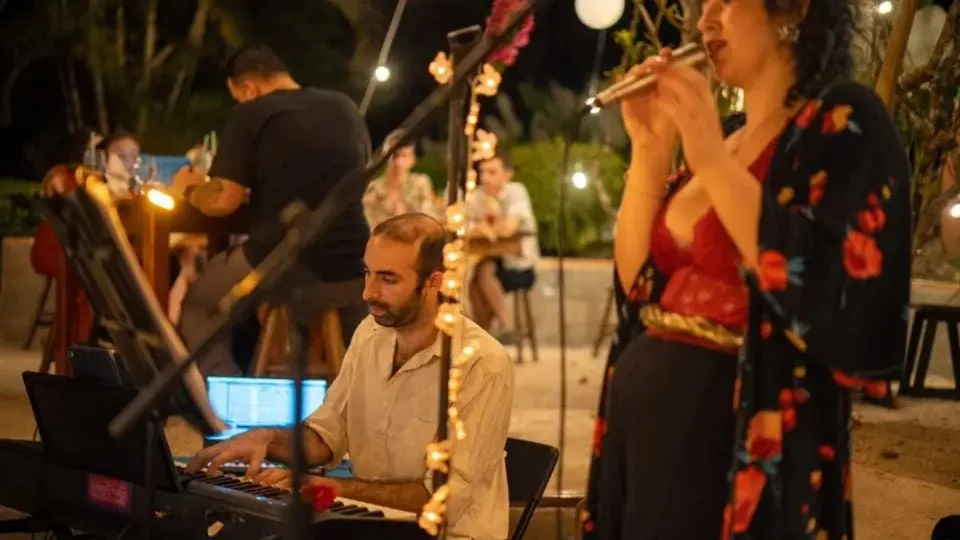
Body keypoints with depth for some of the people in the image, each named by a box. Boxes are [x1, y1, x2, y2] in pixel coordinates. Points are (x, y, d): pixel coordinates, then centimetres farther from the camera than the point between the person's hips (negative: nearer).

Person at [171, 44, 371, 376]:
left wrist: (190, 189, 14)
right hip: (350, 270, 5)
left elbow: (223, 201, -8)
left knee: (194, 306, 21)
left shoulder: (251, 115, -3)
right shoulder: (346, 109, 13)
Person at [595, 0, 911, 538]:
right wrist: (649, 148, 0)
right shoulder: (718, 146, 13)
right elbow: (639, 281, 10)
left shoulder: (846, 121, -9)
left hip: (737, 446, -7)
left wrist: (715, 165, -20)